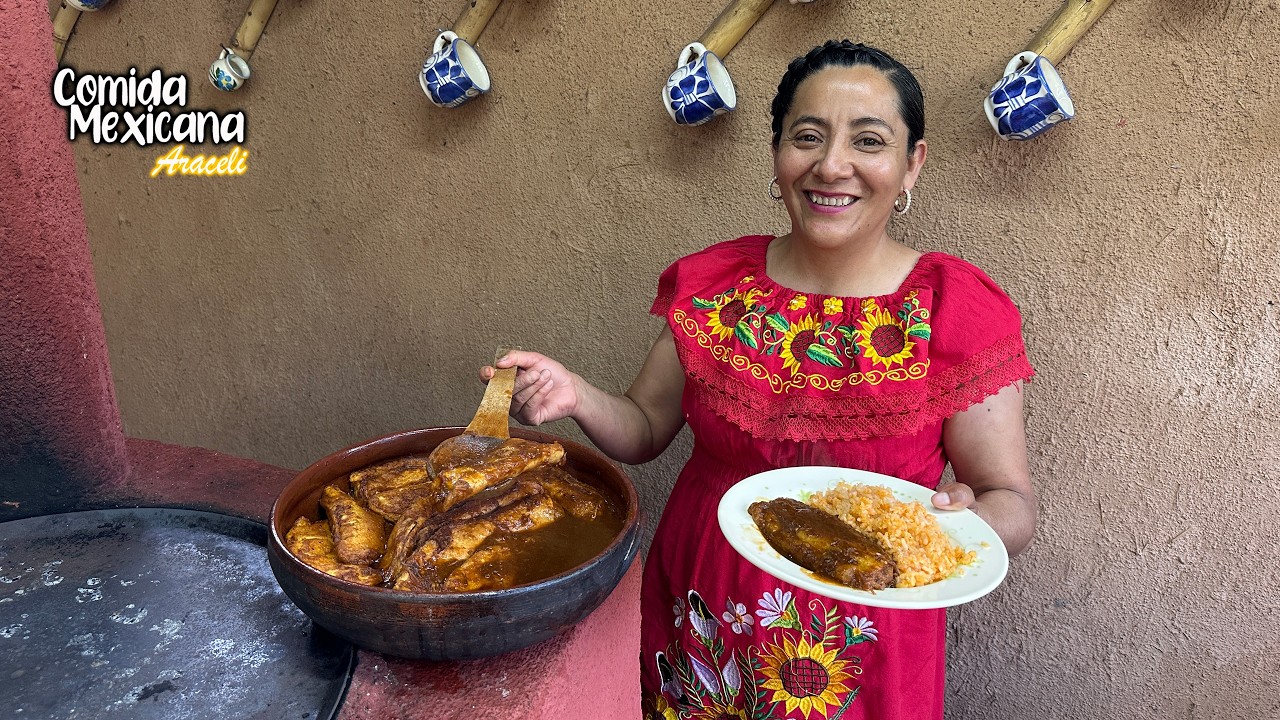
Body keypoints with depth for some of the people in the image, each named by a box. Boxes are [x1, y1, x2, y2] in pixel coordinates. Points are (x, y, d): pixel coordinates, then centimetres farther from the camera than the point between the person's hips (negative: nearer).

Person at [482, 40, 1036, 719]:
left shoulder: (958, 311, -14)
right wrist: (577, 398, -18)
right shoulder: (710, 286, -7)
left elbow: (1011, 502, -9)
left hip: (861, 656, -2)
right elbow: (645, 429, 1)